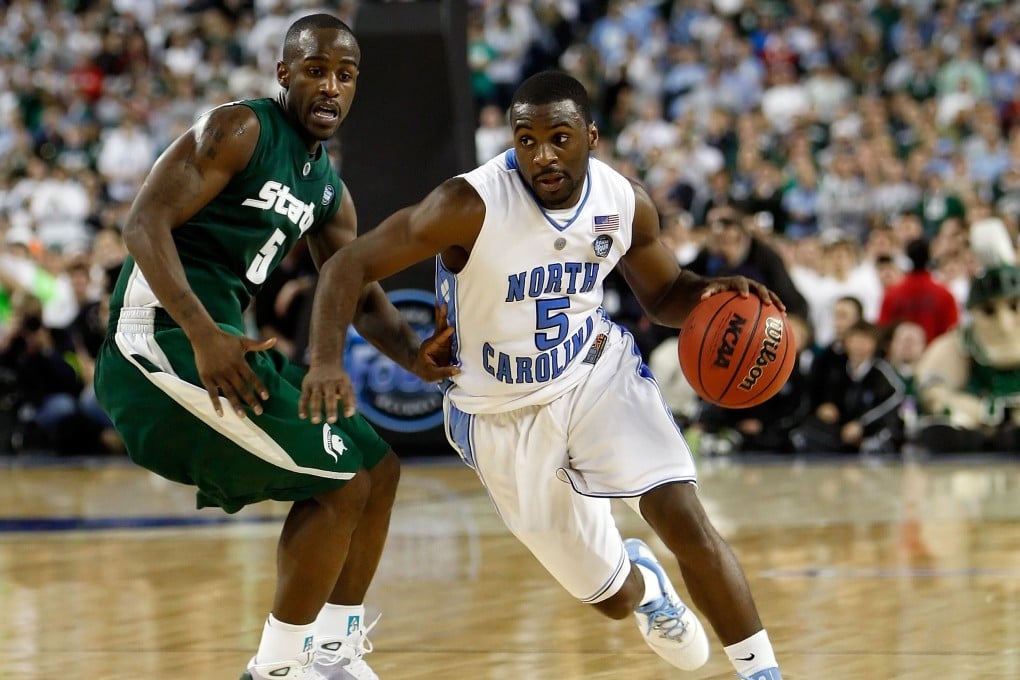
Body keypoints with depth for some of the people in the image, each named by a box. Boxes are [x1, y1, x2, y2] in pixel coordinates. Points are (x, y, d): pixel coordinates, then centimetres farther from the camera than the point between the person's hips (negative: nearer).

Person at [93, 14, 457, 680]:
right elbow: (146, 222, -19)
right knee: (339, 482, -13)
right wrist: (203, 335, -29)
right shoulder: (239, 130, -10)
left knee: (377, 467, 15)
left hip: (223, 337, 10)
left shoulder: (329, 189, 17)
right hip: (165, 334, -10)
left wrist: (413, 353, -3)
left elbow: (361, 294, 19)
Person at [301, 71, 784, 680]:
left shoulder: (627, 202, -13)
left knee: (685, 519, -21)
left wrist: (710, 294, -18)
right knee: (612, 598, 8)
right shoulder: (472, 205, -27)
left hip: (599, 372, 2)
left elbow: (664, 295, 5)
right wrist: (327, 362, -40)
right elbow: (349, 266, -24)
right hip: (506, 415, -2)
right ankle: (642, 583, 48)